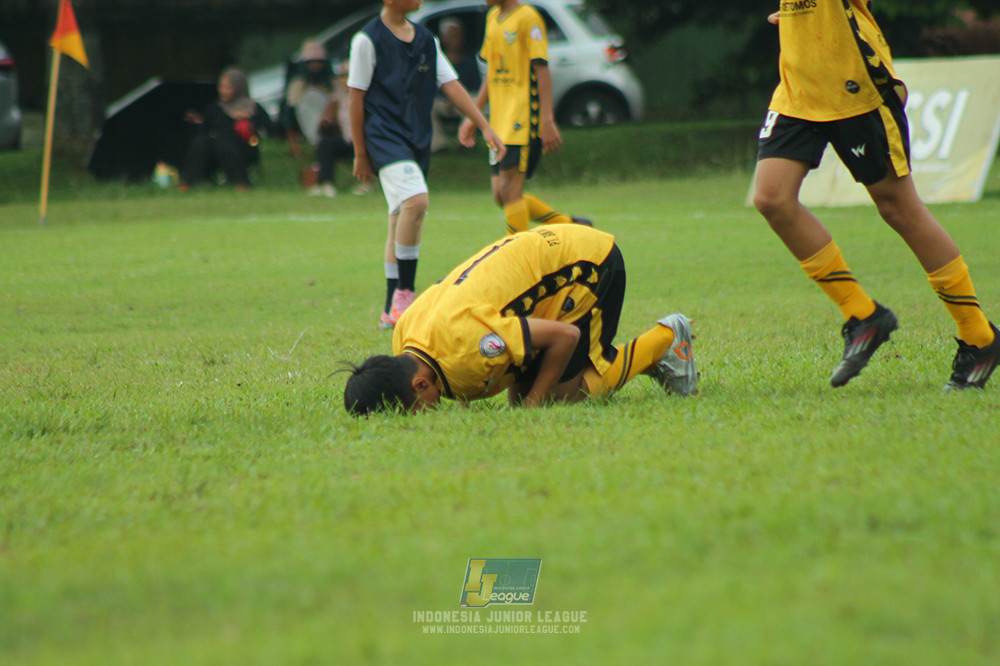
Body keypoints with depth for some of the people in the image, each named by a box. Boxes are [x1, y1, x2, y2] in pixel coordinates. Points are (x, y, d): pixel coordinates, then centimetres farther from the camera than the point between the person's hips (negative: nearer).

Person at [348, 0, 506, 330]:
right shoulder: (368, 40, -6)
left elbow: (451, 84, 10)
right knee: (416, 200, -27)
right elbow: (356, 96, -4)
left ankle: (392, 310, 15)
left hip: (418, 140, 7)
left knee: (402, 219, 9)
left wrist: (484, 126, 1)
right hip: (385, 135, -7)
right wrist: (360, 153, -3)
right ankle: (404, 294, -20)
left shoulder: (426, 40, 12)